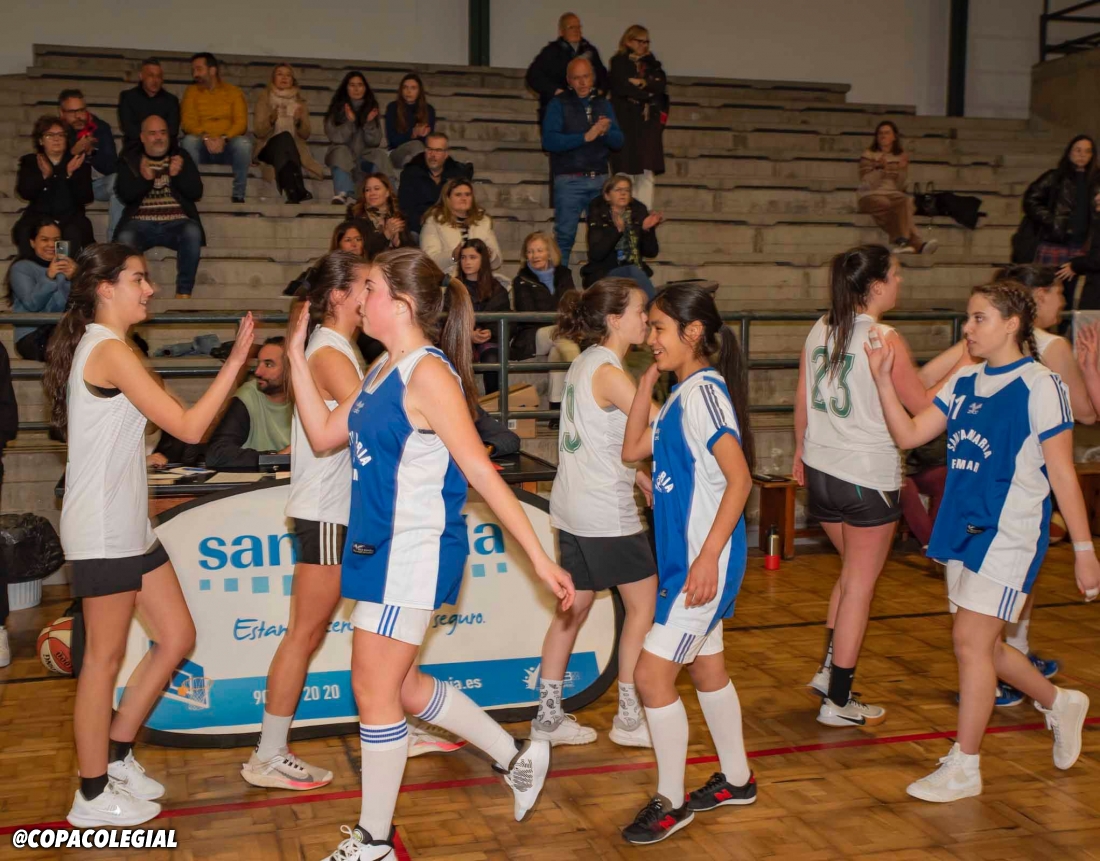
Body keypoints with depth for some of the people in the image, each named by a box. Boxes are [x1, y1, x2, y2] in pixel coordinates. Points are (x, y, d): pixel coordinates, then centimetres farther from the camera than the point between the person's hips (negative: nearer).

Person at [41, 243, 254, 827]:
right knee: (105, 658, 1)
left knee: (177, 636, 12)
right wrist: (236, 360, -17)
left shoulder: (97, 347, 16)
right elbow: (188, 427, -19)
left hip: (128, 526, 10)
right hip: (102, 532, -10)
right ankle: (93, 796, 15)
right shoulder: (110, 350, -16)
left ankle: (117, 756, 26)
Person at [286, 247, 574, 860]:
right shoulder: (383, 370, 9)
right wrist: (297, 354, 10)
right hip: (381, 549, 10)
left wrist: (540, 558, -21)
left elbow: (482, 473, -19)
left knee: (375, 691, 2)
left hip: (416, 554, -10)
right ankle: (518, 757, 34)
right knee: (400, 685, 19)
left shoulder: (428, 374, -18)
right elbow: (324, 435, 14)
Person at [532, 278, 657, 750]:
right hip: (606, 515, -9)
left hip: (573, 510, 9)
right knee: (644, 606, 4)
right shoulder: (608, 372, -17)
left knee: (573, 609, 13)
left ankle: (549, 716, 18)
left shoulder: (585, 362, 12)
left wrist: (642, 478, 15)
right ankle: (629, 718, 12)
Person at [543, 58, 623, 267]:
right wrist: (585, 137, -20)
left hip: (599, 179, 4)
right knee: (564, 236, -6)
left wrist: (605, 132, -12)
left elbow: (618, 141, 10)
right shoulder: (558, 104, 1)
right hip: (569, 181, -4)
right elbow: (549, 141, -13)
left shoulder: (603, 104, 16)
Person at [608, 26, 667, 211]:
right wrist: (649, 93, -2)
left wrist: (643, 82, -11)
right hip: (626, 124, -5)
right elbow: (622, 88, -11)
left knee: (647, 174, -1)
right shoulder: (619, 63, 4)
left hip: (649, 125, 5)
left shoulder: (651, 64, 20)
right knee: (626, 173, -9)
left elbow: (661, 84, 4)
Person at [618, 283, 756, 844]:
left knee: (652, 674, -6)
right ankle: (736, 780, 37)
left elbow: (739, 479, -24)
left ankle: (670, 802, 10)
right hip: (684, 558, 10)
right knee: (706, 669, 20)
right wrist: (647, 379, 8)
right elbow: (633, 450, 15)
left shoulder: (704, 389, -18)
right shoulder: (681, 394, 10)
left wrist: (708, 557, -26)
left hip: (704, 561, -10)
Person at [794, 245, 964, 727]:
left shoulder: (821, 329, 4)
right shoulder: (884, 339, -16)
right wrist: (964, 363, 1)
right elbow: (924, 404, -10)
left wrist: (800, 450, 24)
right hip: (868, 477, -7)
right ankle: (838, 700, 13)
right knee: (859, 587, 5)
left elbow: (802, 400, 11)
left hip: (820, 470, 7)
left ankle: (829, 670, 26)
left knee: (853, 573, 25)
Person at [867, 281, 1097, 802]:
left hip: (1010, 536, -7)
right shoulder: (964, 383, 9)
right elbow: (909, 435, 6)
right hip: (963, 530, 8)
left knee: (971, 641, -7)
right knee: (983, 646, 15)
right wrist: (883, 379, -6)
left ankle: (964, 767, 7)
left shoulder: (1039, 386, -11)